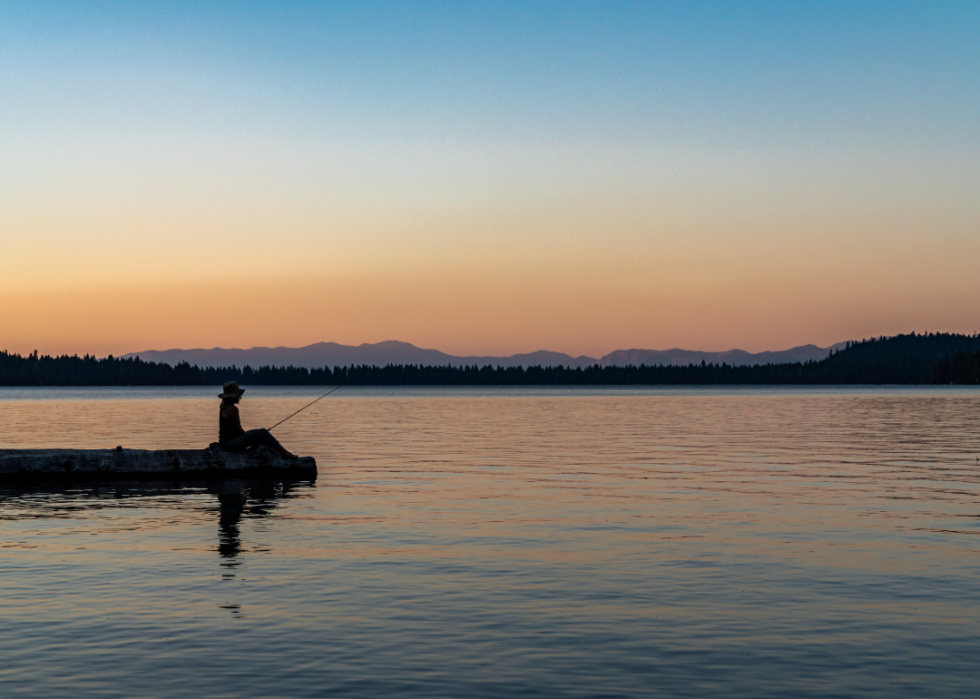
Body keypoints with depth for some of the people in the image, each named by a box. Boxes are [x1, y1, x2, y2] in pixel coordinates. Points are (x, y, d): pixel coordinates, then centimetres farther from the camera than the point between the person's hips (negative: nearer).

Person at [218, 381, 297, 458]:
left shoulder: (224, 407, 12)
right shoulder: (233, 408, -18)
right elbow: (238, 429, -16)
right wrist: (248, 439, 1)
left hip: (225, 442, 10)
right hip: (231, 443, -10)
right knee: (263, 433, -5)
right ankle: (286, 454, 2)